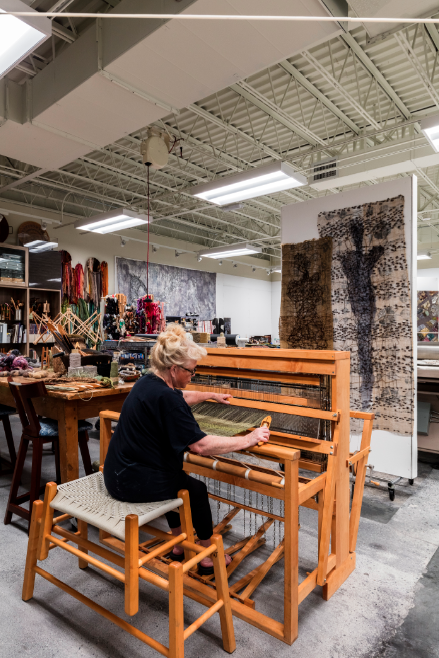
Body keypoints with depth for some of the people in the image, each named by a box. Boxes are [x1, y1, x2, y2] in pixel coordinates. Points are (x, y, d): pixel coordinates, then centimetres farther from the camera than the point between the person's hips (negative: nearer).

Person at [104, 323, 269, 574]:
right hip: (134, 483, -9)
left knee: (175, 479, 29)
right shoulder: (166, 398, -28)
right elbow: (200, 445, -28)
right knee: (197, 490, 12)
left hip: (119, 473, 9)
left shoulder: (149, 382, 3)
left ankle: (179, 546, 41)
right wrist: (248, 440, -21)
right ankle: (208, 556, 31)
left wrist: (211, 395, 37)